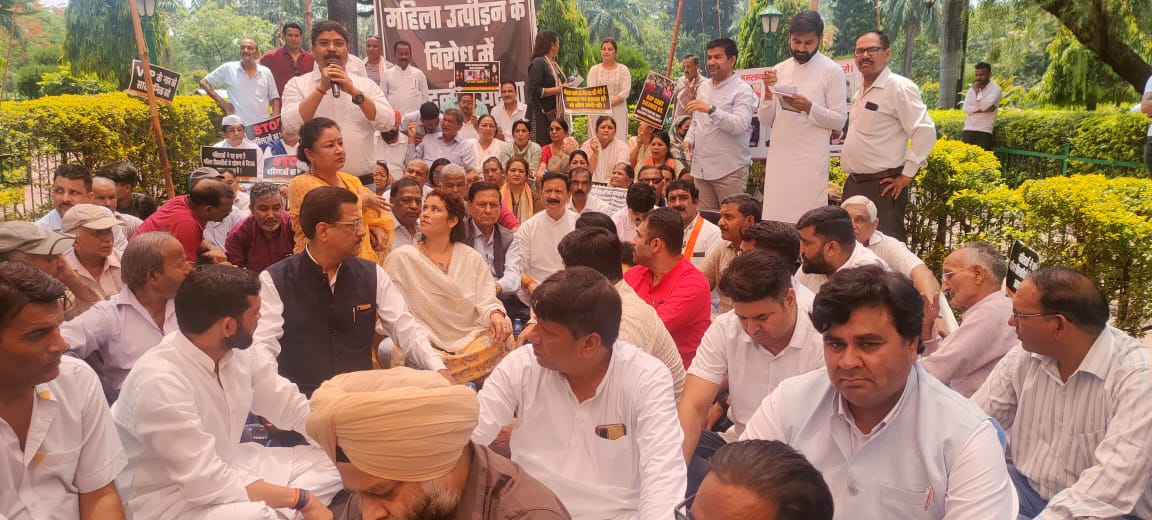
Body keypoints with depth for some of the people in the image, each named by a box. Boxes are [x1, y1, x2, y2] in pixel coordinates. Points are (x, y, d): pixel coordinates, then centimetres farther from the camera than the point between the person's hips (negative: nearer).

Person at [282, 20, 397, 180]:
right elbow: (291, 124, -10)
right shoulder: (297, 84, 6)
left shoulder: (367, 85, 9)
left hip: (363, 180, 1)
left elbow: (388, 123, -4)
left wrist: (354, 92, -13)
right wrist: (321, 88, -13)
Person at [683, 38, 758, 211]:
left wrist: (711, 110, -30)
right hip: (701, 167, 6)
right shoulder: (703, 87, 16)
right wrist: (689, 138, 5)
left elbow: (740, 125, -20)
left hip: (729, 170, -6)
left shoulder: (742, 90, -6)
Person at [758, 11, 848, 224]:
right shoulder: (779, 70, 10)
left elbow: (839, 120, -6)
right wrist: (768, 93, -8)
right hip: (778, 158, 4)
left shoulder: (832, 71, -2)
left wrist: (809, 107, -20)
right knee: (774, 219, 5)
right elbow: (766, 122, 8)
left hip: (811, 160, -4)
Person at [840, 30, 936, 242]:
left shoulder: (900, 87, -11)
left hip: (882, 186, -8)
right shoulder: (860, 92, 16)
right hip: (853, 184, 8)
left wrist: (907, 175, -16)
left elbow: (925, 131, -17)